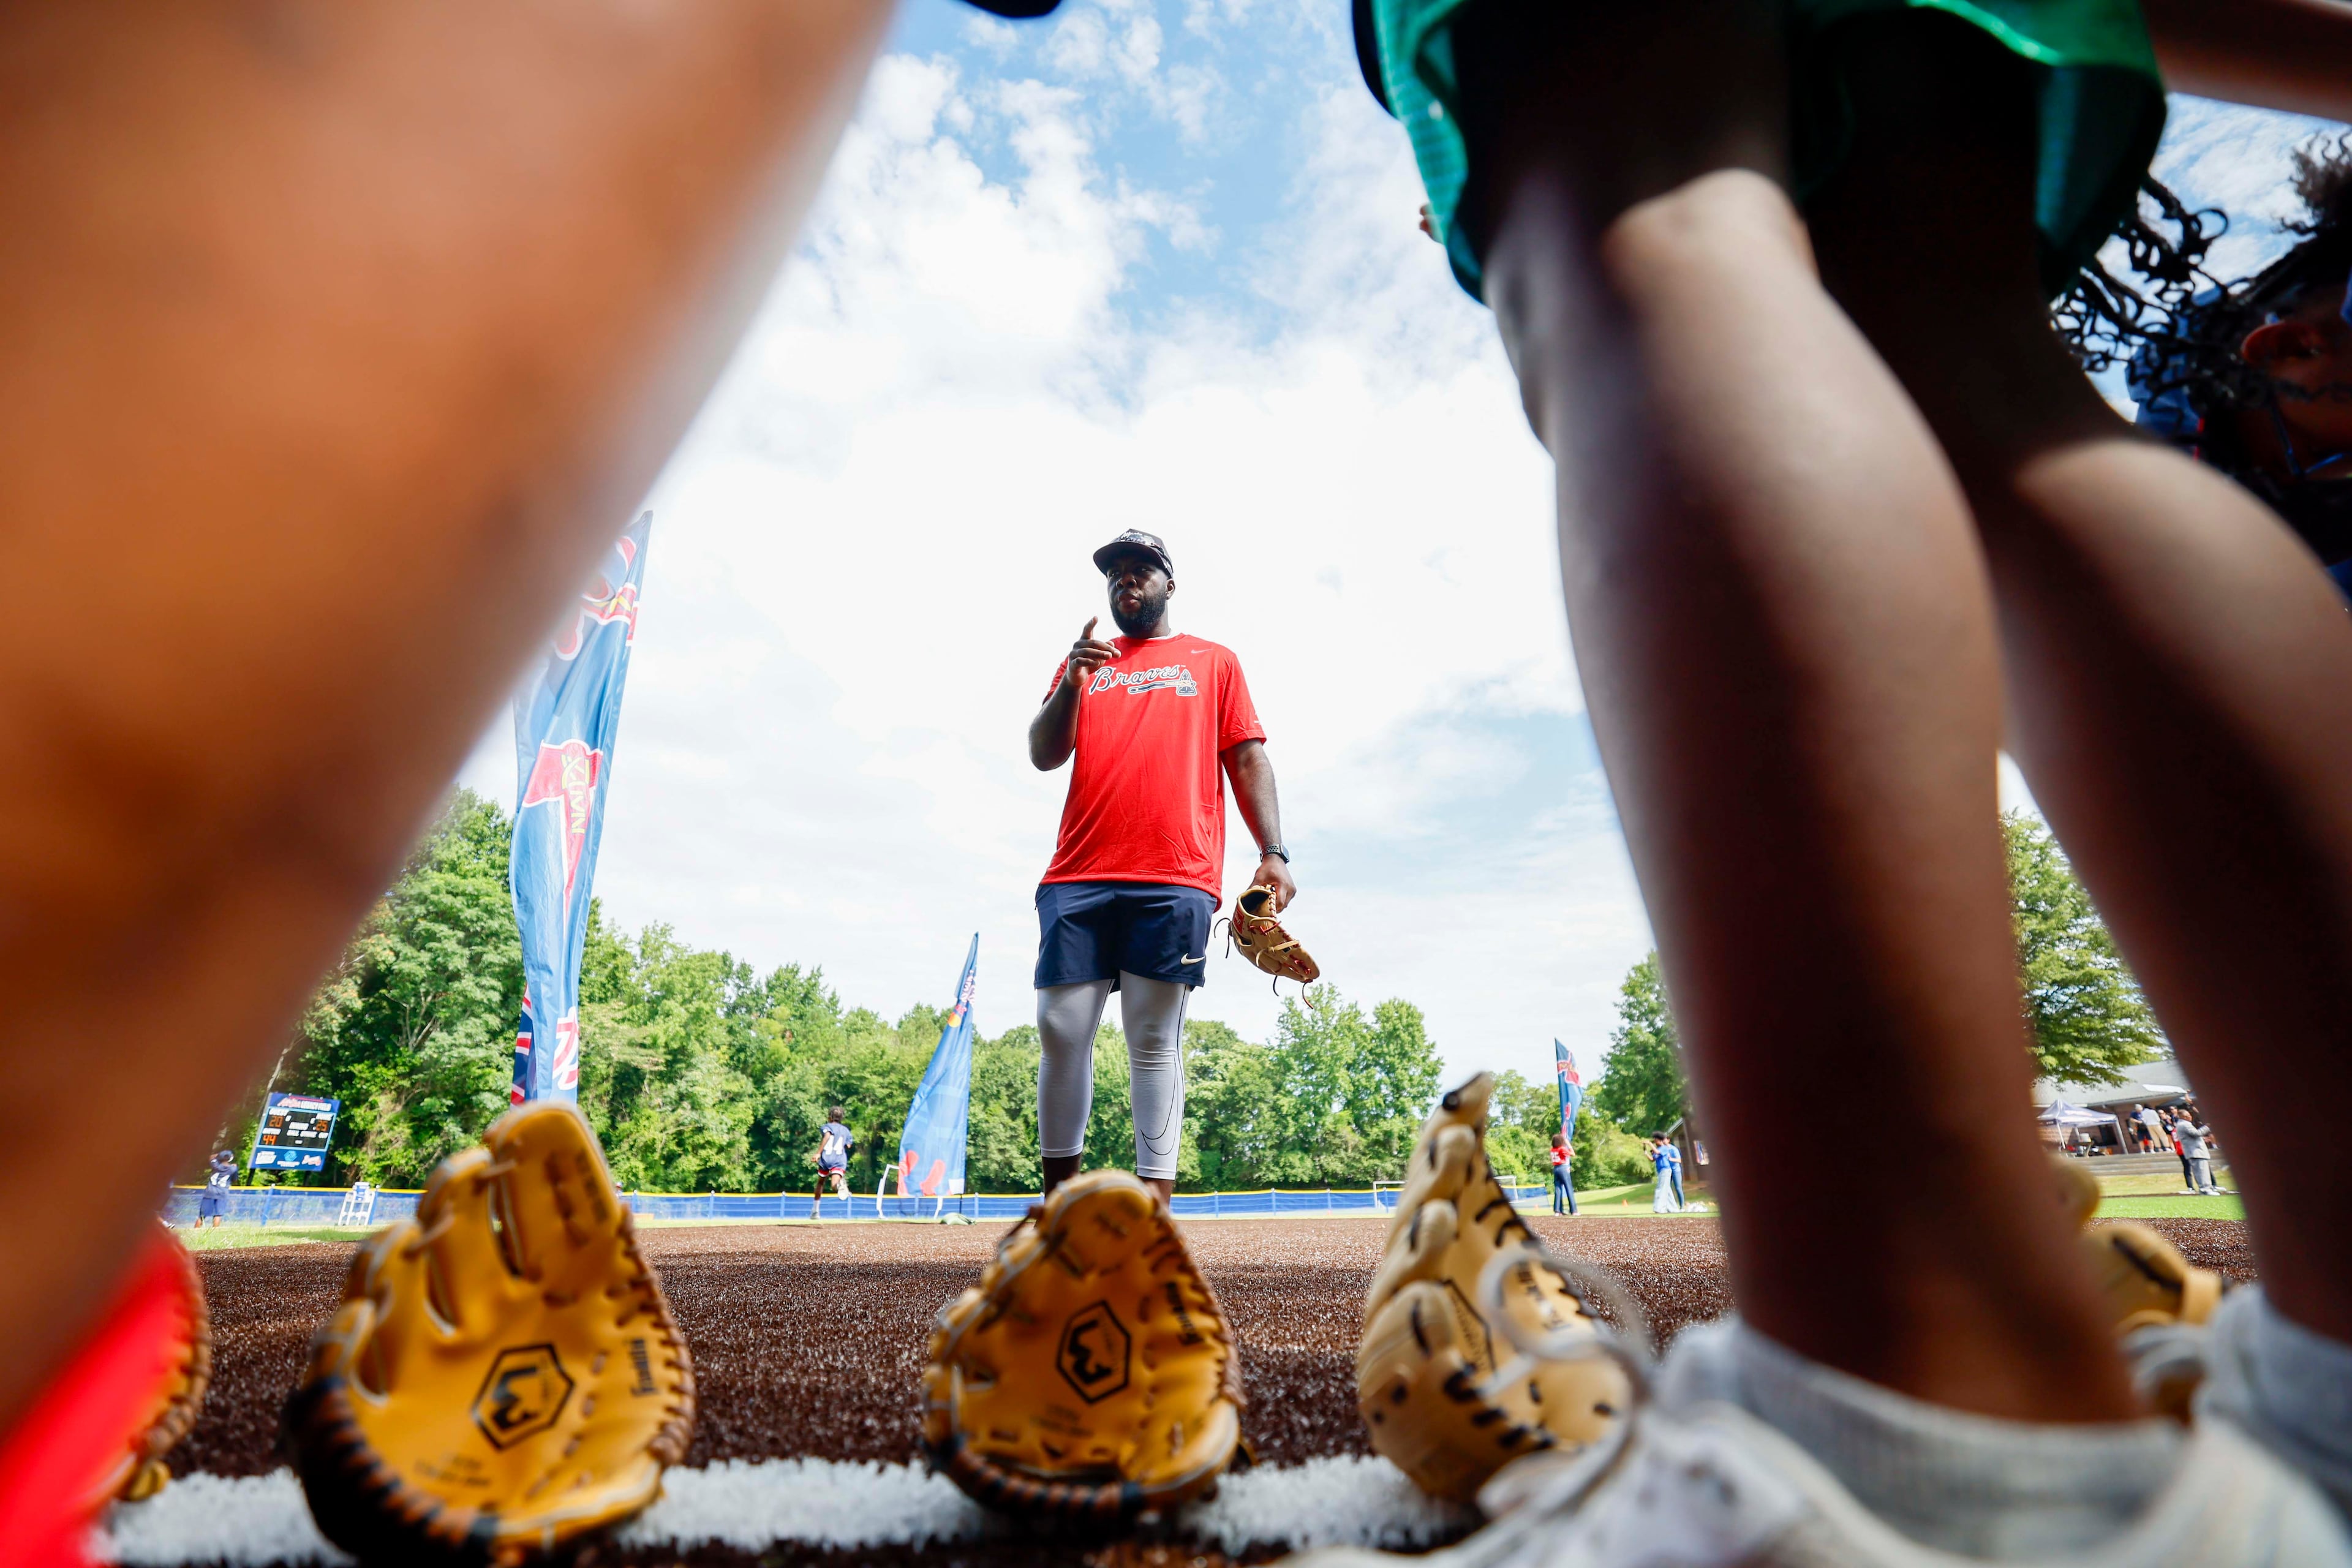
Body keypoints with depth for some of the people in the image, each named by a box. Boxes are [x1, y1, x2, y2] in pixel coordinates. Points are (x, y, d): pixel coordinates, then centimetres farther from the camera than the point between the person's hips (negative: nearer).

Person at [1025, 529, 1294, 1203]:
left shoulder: (1214, 661, 18)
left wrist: (1273, 853, -3)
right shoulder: (1082, 662, 22)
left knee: (1156, 1041, -3)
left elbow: (1249, 761, 10)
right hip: (1078, 877, 2)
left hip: (1176, 881, -2)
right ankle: (1059, 1200, 13)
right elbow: (1044, 756, 11)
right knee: (1060, 1029, -2)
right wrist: (1072, 683, -7)